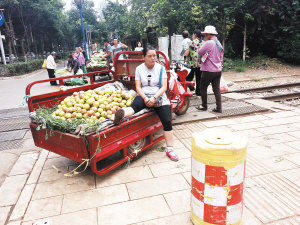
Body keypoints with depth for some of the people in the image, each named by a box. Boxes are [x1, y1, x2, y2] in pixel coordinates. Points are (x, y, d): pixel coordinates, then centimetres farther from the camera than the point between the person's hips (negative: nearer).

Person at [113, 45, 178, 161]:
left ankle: (170, 149, -5)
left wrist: (154, 98, -19)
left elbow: (164, 87, -3)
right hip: (144, 96, 0)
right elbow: (138, 87, 0)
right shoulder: (139, 69, 5)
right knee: (135, 105, -34)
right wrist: (145, 98, -19)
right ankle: (121, 114, -66)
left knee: (167, 121, -13)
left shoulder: (160, 68, 3)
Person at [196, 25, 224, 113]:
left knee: (203, 88, 7)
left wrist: (204, 42, 1)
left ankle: (204, 106, 15)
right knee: (216, 89, 8)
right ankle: (219, 107, 8)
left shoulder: (208, 43, -15)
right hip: (218, 70, 8)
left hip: (208, 71, -8)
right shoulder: (219, 43, 14)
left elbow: (199, 52, -8)